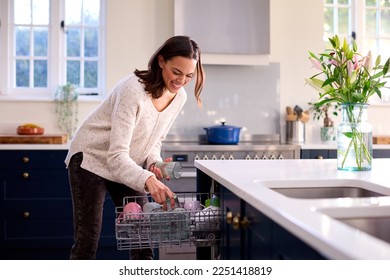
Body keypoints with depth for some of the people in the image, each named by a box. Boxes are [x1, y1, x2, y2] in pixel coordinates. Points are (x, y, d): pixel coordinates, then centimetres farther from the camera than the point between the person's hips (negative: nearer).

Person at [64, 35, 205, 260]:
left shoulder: (180, 97, -9)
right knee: (87, 239, -3)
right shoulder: (133, 90, -30)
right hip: (92, 159, -6)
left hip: (127, 167, 6)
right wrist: (147, 180, -50)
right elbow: (116, 155, -34)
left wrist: (154, 163, -14)